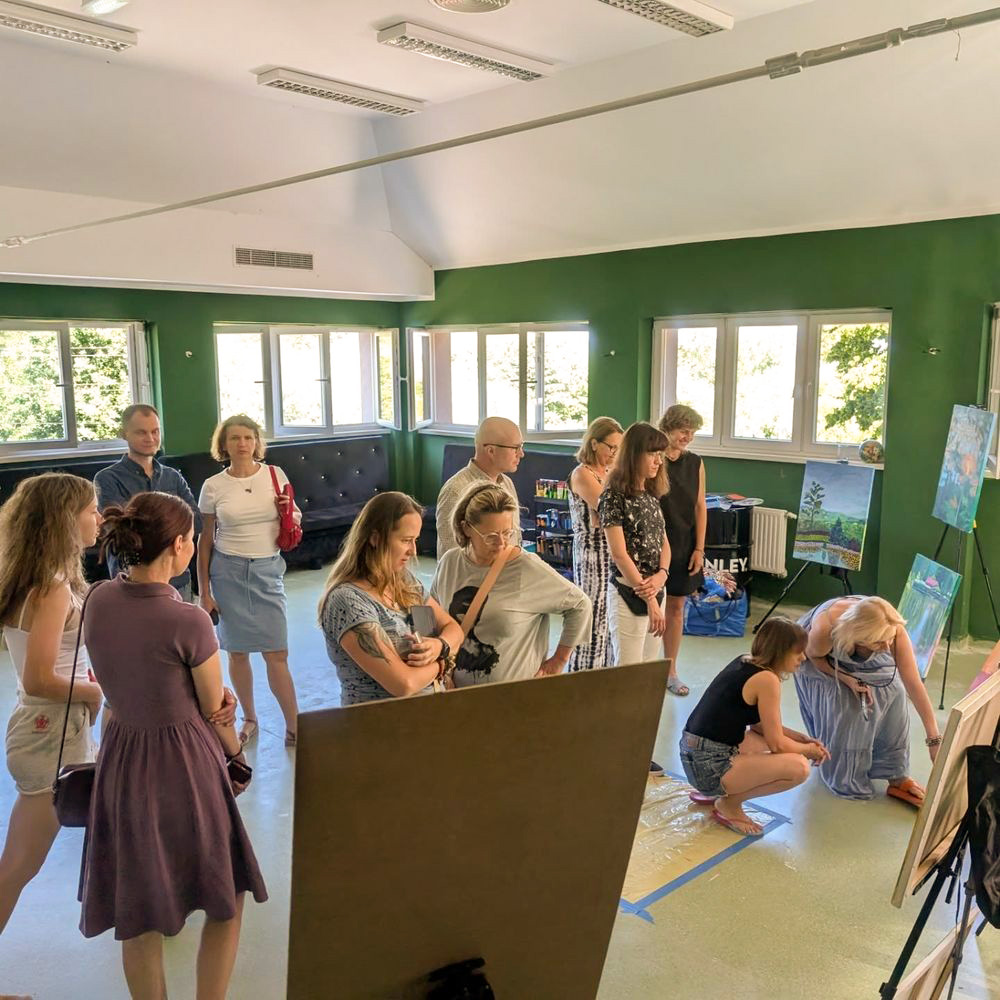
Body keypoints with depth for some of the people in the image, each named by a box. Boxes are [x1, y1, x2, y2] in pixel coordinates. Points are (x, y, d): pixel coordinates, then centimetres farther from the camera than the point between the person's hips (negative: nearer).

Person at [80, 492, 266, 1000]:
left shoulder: (98, 600, -4)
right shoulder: (188, 621, -22)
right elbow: (215, 712, -10)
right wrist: (237, 754, 9)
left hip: (120, 755, 6)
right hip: (184, 762, -6)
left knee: (137, 916, 21)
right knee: (225, 901, 16)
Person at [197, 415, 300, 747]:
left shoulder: (275, 475, 0)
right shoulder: (213, 486, -1)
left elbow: (296, 519, 13)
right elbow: (206, 540, 5)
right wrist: (204, 592, 4)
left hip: (267, 570, 0)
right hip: (228, 571, 0)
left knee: (277, 654, -2)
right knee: (237, 651, 8)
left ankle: (293, 728, 8)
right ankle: (249, 719, 26)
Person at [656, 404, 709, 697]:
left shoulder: (695, 463, 6)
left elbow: (700, 507, 8)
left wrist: (699, 548, 3)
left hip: (684, 547, 5)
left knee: (676, 607, 11)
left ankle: (670, 671, 23)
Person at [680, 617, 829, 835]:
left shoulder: (744, 662, 9)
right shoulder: (766, 679, -16)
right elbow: (777, 744, -11)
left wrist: (803, 739, 13)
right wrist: (809, 750, 8)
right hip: (709, 766, -10)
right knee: (798, 767, -15)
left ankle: (713, 791, 20)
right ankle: (729, 804, 0)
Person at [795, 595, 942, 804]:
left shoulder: (894, 630, -35)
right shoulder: (826, 629, -43)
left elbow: (913, 683, -32)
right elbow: (812, 654, -19)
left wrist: (934, 739, -31)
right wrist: (847, 679, -29)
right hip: (821, 661, -3)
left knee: (891, 691, -15)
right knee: (841, 707, -15)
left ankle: (896, 776, -2)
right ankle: (844, 780, 9)